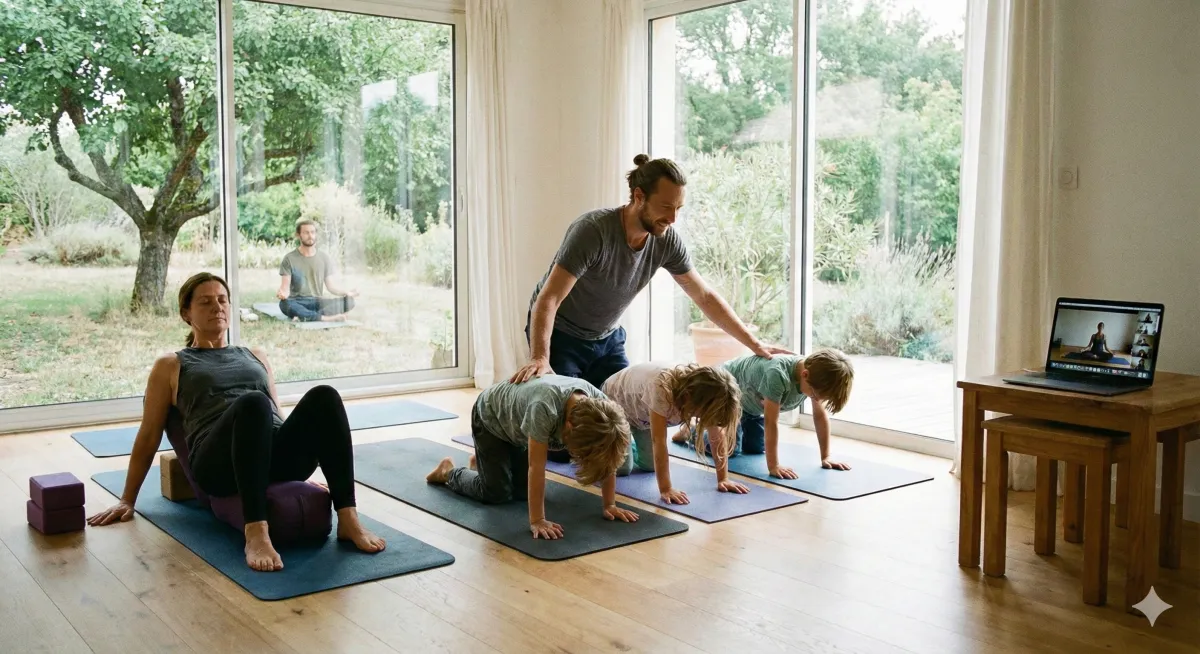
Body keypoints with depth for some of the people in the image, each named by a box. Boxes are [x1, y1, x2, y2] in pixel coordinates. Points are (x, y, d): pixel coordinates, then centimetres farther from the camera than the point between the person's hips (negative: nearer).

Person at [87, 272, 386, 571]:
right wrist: (127, 500, 15)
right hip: (221, 463, -4)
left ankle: (348, 519, -35)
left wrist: (304, 471, 29)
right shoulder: (171, 365, 19)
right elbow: (148, 437, 18)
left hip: (280, 457, 4)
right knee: (253, 402, -39)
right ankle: (256, 534, -46)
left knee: (323, 396, -30)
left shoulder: (254, 355, 30)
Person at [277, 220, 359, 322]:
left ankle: (306, 317, -37)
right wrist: (282, 293, -29)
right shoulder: (289, 259, 0)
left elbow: (331, 285, 7)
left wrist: (345, 292, -13)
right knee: (284, 303, -38)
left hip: (318, 302, 3)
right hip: (298, 303, -3)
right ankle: (324, 318, -41)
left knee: (348, 301, -24)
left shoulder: (324, 258, 9)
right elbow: (285, 288, -5)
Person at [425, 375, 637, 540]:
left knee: (522, 491, 5)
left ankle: (481, 463, 33)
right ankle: (448, 473, 20)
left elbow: (606, 458, -17)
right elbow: (536, 467, -41)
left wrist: (610, 504, -16)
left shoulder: (600, 406, -29)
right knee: (496, 493, -7)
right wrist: (537, 521, -38)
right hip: (490, 417, -6)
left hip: (516, 424, 6)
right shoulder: (544, 408, -47)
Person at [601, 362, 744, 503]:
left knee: (649, 465, 4)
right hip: (615, 402, -6)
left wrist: (722, 479, -20)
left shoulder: (707, 397, -27)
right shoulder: (662, 387, -46)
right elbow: (658, 440, -44)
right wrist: (665, 489, -43)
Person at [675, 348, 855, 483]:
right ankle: (692, 432, 16)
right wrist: (773, 466, -37)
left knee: (756, 448, 11)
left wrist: (825, 457, -11)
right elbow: (771, 422, -40)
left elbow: (821, 415, -12)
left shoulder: (817, 376, -24)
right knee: (731, 449, -9)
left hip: (752, 400, 7)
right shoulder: (778, 375, -46)